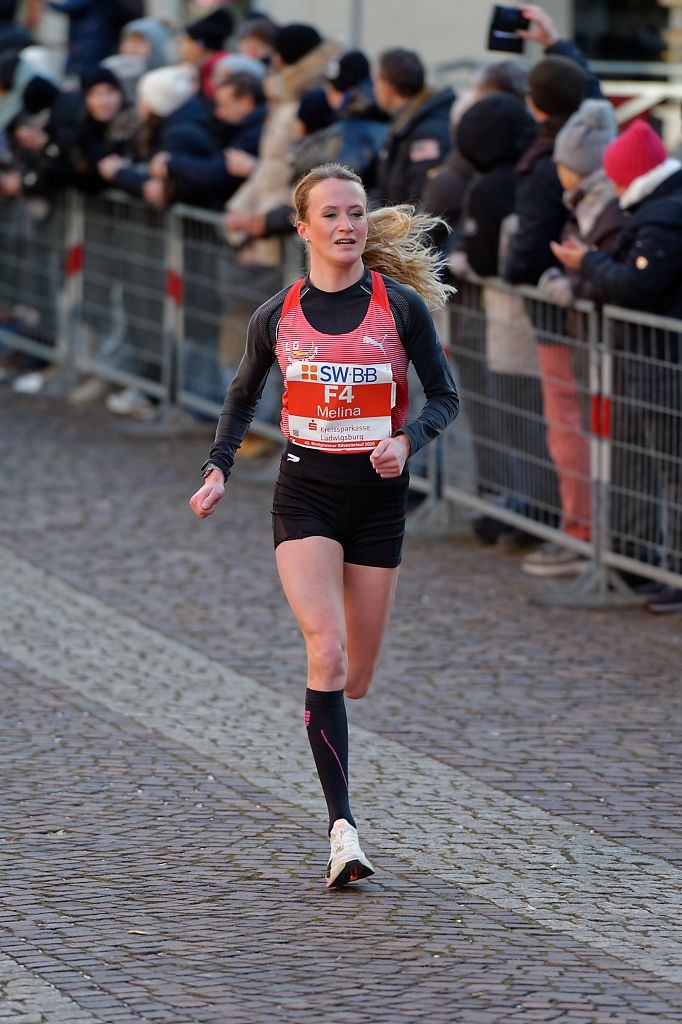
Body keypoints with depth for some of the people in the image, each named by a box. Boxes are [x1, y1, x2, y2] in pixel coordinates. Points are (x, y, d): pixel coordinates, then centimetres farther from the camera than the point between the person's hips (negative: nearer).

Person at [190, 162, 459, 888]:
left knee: (355, 678, 9)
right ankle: (342, 829, -23)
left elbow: (444, 395, 3)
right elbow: (242, 397, 17)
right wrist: (218, 468, 6)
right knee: (327, 653, -19)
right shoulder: (277, 317, 1)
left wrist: (407, 442, -15)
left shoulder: (401, 306, -4)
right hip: (305, 494, -1)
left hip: (378, 496, 1)